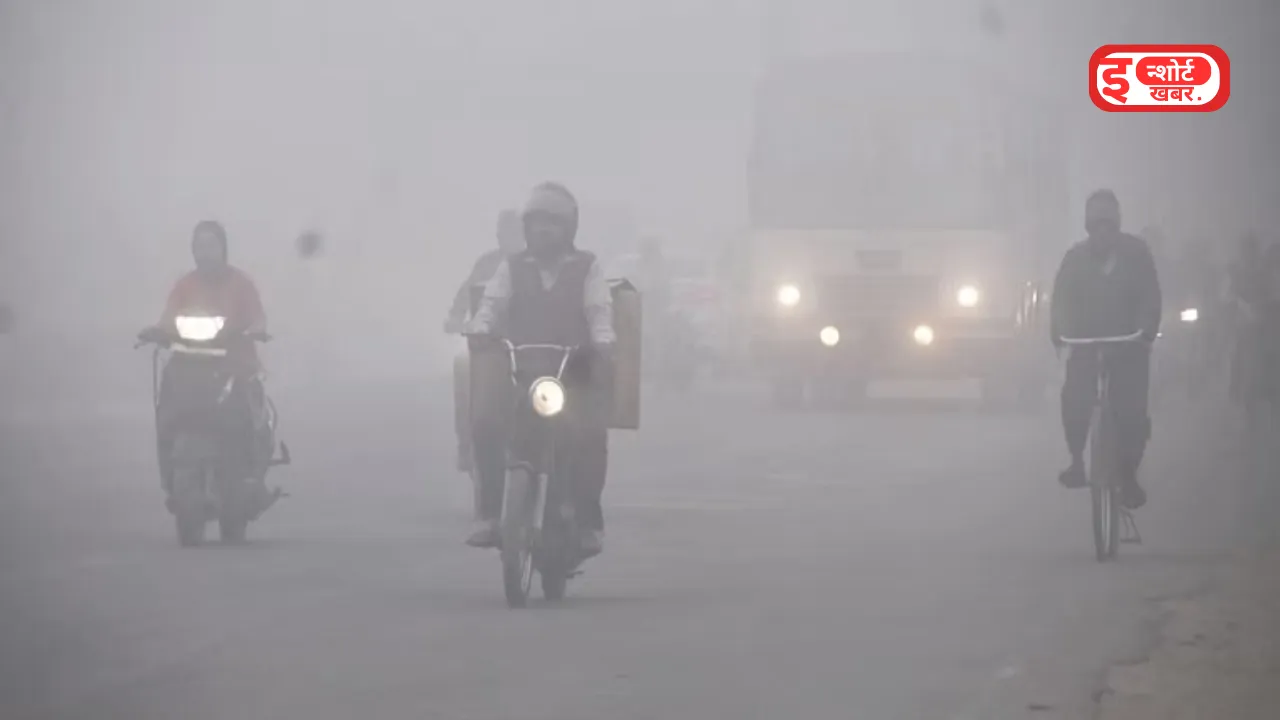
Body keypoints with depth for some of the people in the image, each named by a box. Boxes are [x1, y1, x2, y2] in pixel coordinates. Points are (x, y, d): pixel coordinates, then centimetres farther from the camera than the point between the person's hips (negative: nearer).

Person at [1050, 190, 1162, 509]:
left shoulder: (1136, 252, -4)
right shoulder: (1077, 256, 0)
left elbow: (1150, 296, -10)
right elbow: (1062, 297, -6)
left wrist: (1146, 330, -28)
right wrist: (1059, 331, -24)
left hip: (1128, 342, -1)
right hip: (1087, 340, 1)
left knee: (1132, 410, -12)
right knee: (1074, 398, -18)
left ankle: (1129, 475, 0)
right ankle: (1077, 461, -1)